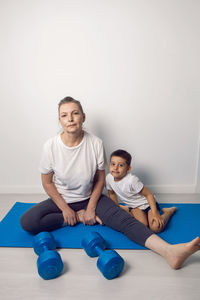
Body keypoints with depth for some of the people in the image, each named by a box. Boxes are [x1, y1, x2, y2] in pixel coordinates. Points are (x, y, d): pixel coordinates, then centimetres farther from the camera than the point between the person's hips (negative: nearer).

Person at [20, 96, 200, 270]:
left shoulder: (96, 143, -15)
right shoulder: (51, 146, -15)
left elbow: (100, 179, -5)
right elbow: (47, 182, -5)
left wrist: (91, 208, -12)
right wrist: (65, 209, -11)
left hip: (90, 198, -1)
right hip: (61, 199, 1)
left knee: (123, 218, -25)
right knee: (27, 221, -22)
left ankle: (169, 251, -34)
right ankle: (78, 217, -11)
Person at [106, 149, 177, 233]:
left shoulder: (131, 180, -31)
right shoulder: (109, 178, -14)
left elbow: (149, 194, -22)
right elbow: (111, 193, 8)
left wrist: (155, 213, -27)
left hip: (147, 203, -4)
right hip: (133, 206, 4)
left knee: (156, 227, -21)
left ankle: (169, 211, 6)